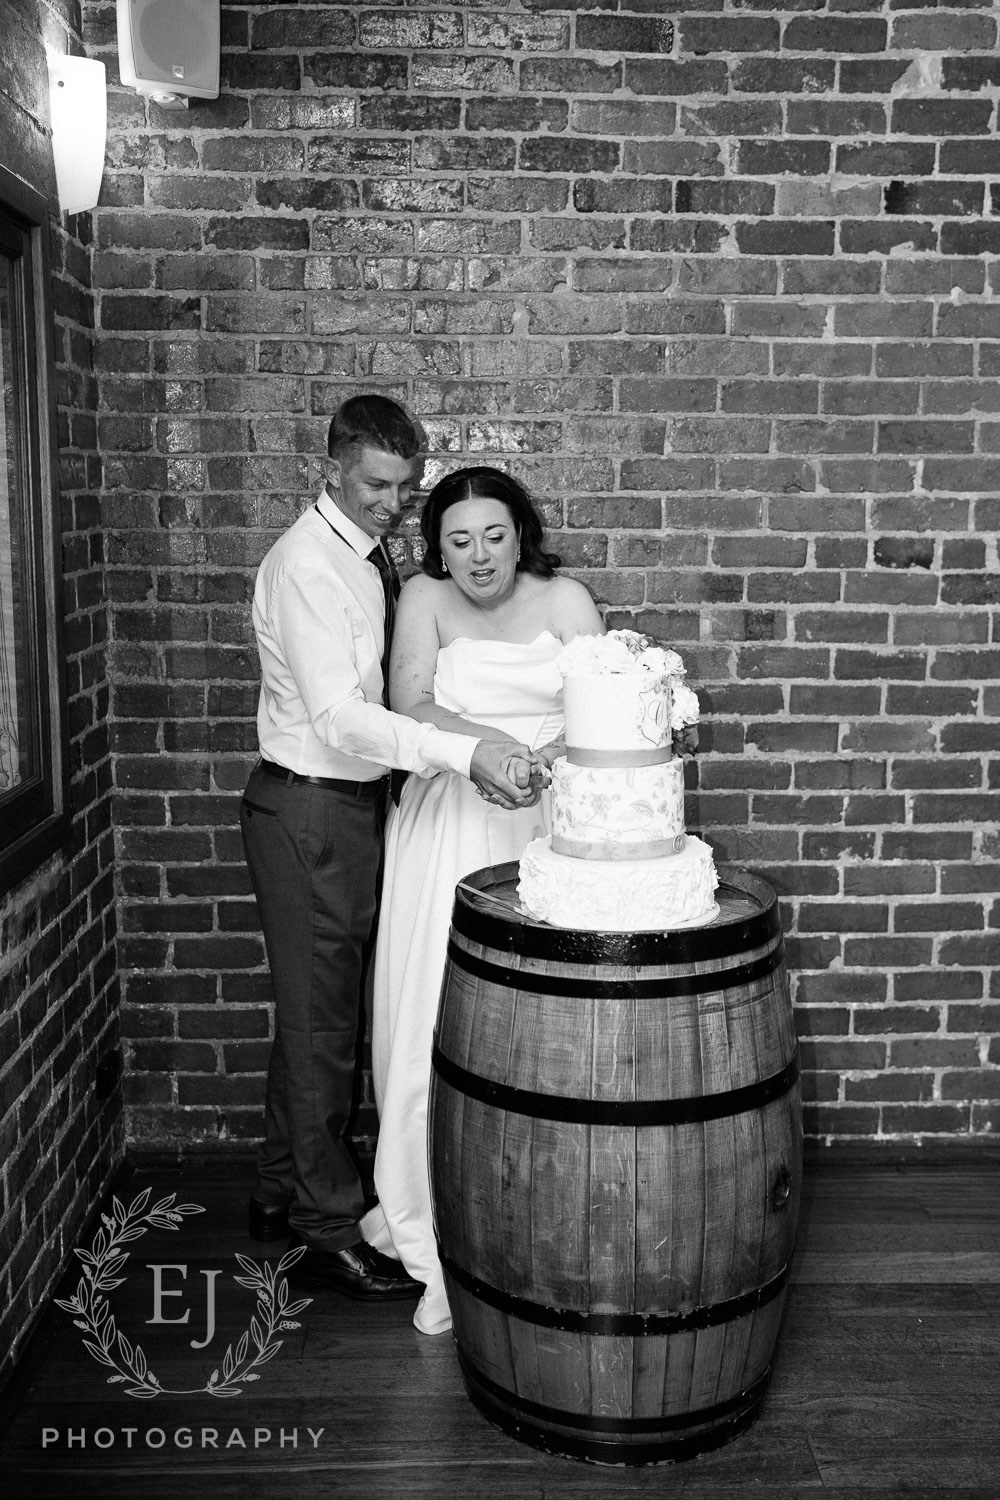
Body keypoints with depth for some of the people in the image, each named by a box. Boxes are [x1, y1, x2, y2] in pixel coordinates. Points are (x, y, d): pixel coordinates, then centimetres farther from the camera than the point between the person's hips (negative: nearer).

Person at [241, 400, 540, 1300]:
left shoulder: (370, 556, 10)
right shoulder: (306, 566, -18)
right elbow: (337, 715, -29)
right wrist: (463, 753, -37)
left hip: (354, 803, 9)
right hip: (309, 809, -9)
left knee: (319, 1011, 18)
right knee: (320, 1019, 1)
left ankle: (285, 1190, 35)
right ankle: (329, 1234, 15)